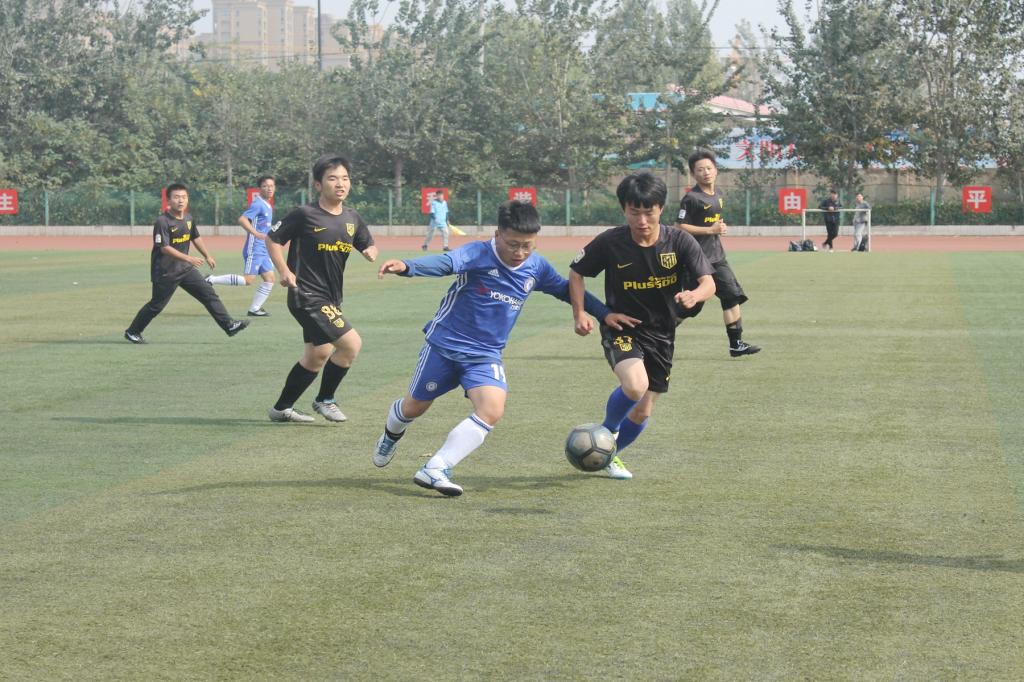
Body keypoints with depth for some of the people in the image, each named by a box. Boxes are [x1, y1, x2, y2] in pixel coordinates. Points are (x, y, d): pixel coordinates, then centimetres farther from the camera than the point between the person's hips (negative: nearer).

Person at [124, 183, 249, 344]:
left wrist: (207, 256, 21)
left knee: (209, 294, 0)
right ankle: (132, 332, 19)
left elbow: (196, 238, 21)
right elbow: (165, 248, -25)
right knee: (156, 305, 3)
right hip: (165, 273, -7)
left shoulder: (188, 218, 5)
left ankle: (229, 325, 1)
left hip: (186, 269, 7)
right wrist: (189, 258, -32)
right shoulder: (162, 222, -19)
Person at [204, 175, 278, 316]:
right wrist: (257, 234, -35)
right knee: (248, 280, -14)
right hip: (254, 249, -9)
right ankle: (212, 280, -7)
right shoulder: (258, 204, -13)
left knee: (269, 279, 4)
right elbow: (242, 219, -26)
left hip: (264, 250, 9)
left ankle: (254, 309, 9)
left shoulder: (268, 206, 15)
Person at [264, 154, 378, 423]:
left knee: (318, 355, 16)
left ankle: (282, 408, 30)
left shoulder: (352, 218, 6)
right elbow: (273, 239, -2)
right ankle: (325, 399, 4)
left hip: (330, 298, 8)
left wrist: (371, 252, -6)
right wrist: (284, 271, -13)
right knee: (351, 343, -16)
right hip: (307, 297, -8)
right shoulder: (305, 215, -12)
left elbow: (368, 245, 17)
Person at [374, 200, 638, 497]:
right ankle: (391, 434, 50)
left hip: (486, 356, 3)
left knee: (492, 411, -22)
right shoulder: (478, 254, -19)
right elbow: (444, 263, -37)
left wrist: (605, 313, 10)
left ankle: (434, 470, -19)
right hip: (444, 344, -3)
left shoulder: (537, 267, -2)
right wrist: (406, 267, -55)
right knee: (415, 407, 12)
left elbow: (567, 290, 14)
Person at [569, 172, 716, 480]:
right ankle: (606, 431, -2)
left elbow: (708, 282, -19)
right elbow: (577, 272, 1)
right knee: (635, 385, -32)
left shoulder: (680, 241, -13)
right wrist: (579, 313, -10)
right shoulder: (609, 243, -15)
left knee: (642, 412, 11)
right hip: (621, 329, -3)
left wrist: (695, 295, -42)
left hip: (661, 335, 3)